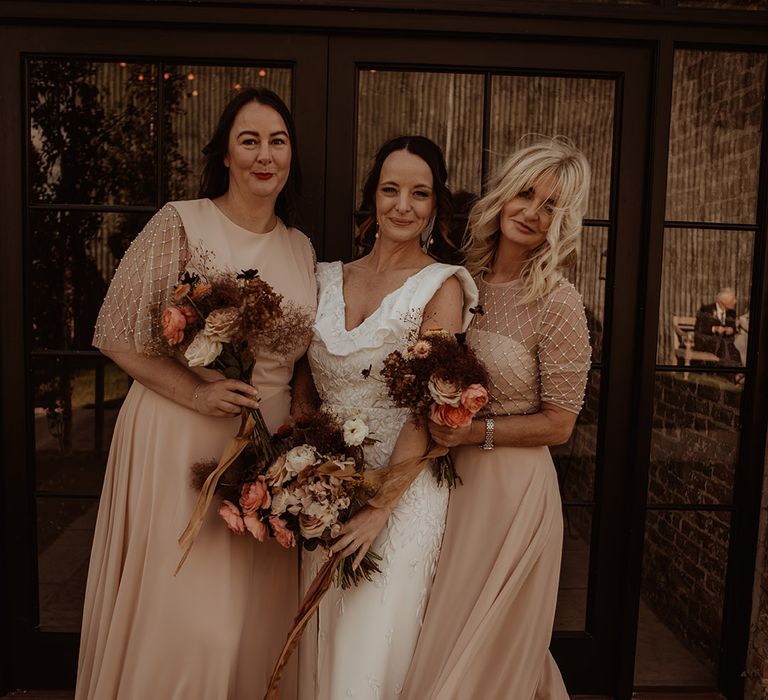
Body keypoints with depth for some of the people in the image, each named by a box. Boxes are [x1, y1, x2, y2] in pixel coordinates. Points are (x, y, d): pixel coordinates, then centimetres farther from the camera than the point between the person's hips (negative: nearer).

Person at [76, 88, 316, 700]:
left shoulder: (301, 248, 8)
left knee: (258, 610, 14)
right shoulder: (181, 224, -7)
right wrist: (195, 393, -19)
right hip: (182, 439, -4)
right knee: (185, 614, 3)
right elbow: (117, 336, -8)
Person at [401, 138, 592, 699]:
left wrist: (477, 432, -20)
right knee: (444, 635, 22)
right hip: (448, 479, 6)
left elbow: (558, 424, -10)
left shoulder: (558, 303, -14)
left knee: (482, 649, 10)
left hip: (511, 488, -6)